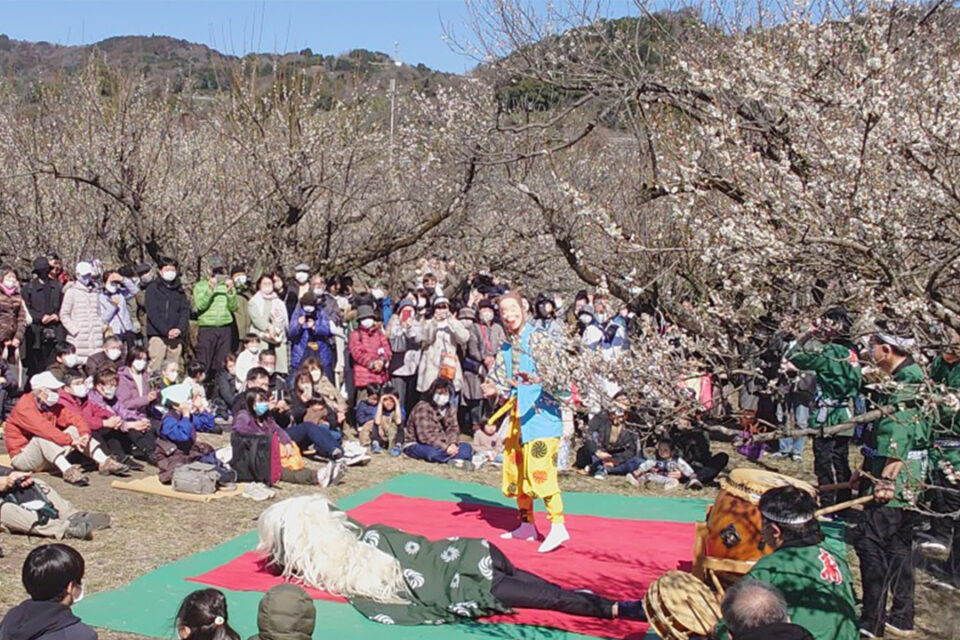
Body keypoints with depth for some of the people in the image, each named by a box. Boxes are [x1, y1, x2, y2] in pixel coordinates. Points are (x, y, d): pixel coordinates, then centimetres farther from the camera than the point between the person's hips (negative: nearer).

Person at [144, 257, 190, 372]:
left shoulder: (180, 290, 17)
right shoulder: (153, 288, 4)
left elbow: (185, 311, 9)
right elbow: (152, 313, -5)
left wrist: (180, 329, -8)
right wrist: (166, 331, -13)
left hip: (176, 336, 4)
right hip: (157, 334, -4)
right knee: (156, 366, -13)